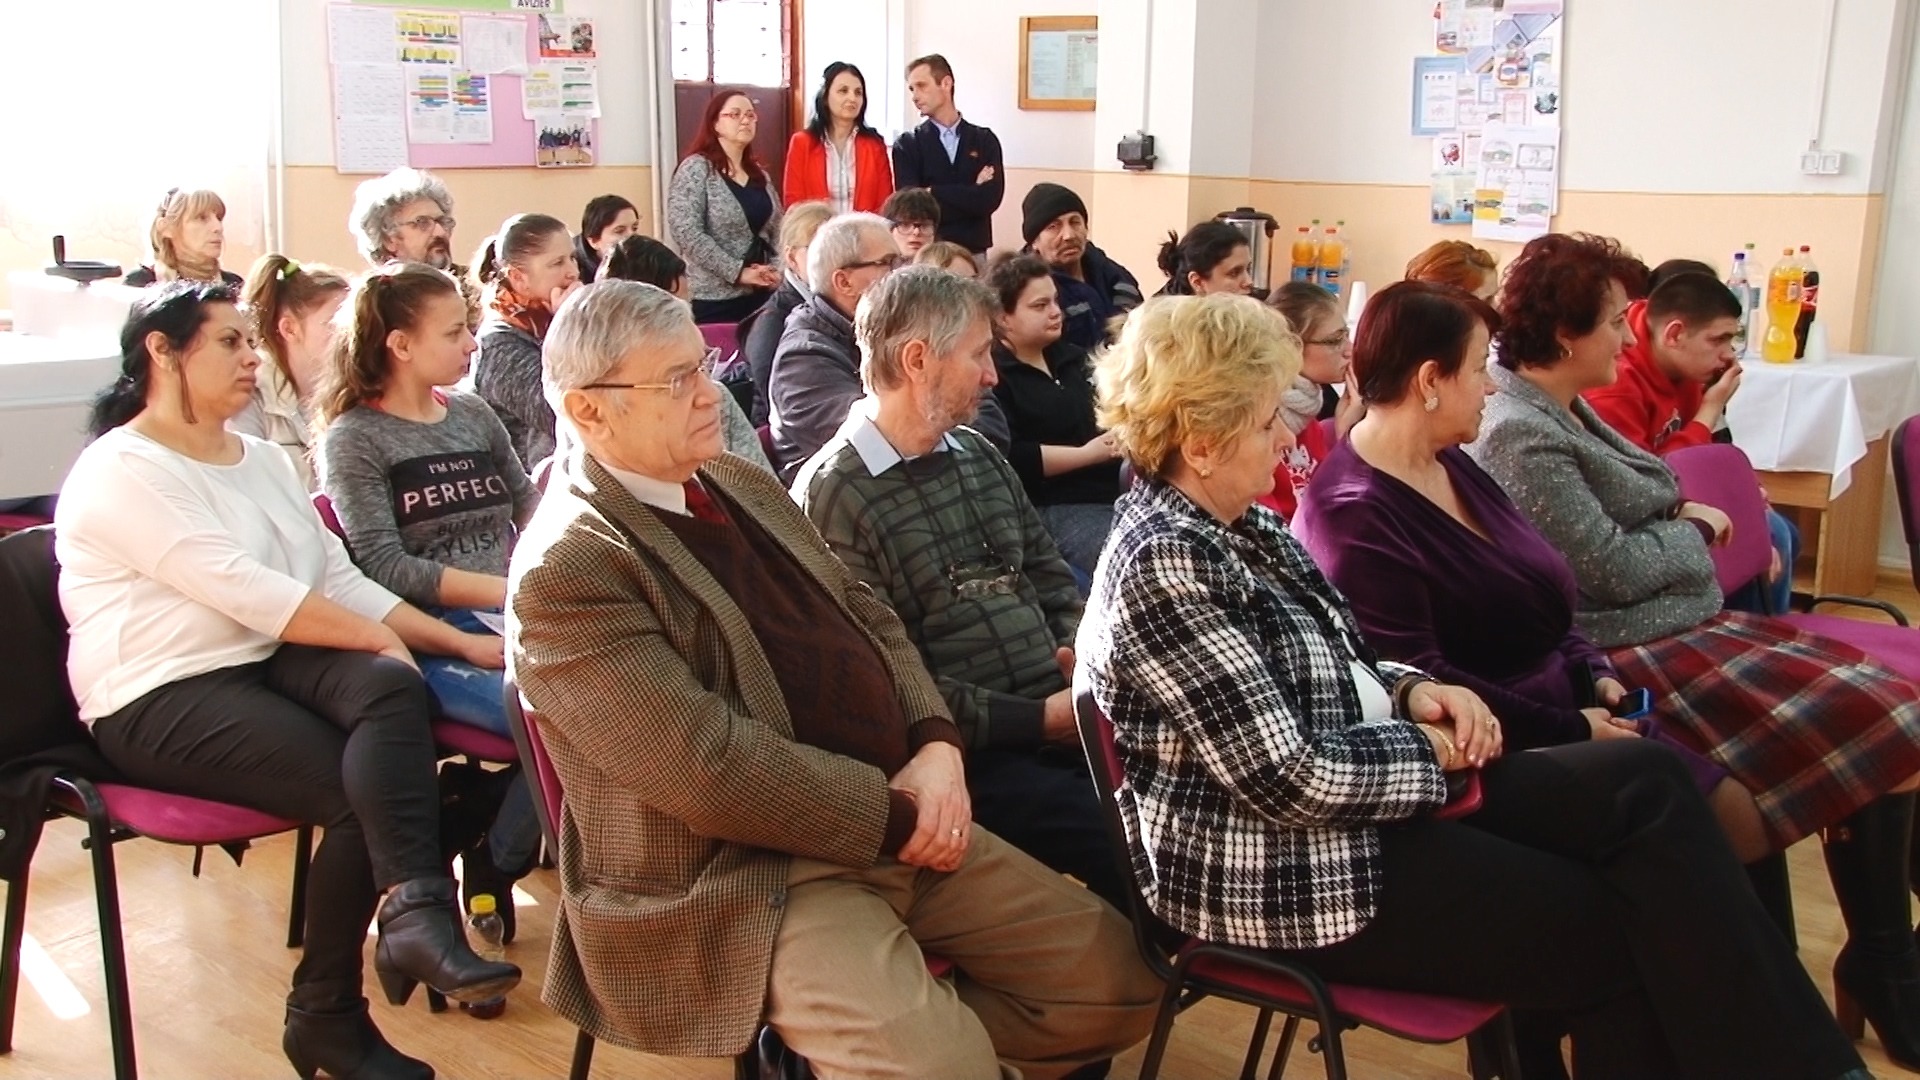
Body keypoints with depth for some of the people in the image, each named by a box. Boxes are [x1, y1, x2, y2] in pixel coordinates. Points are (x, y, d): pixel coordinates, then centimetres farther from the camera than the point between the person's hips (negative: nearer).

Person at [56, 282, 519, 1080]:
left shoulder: (263, 460, 18)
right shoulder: (121, 471, -8)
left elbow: (342, 582, 13)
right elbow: (244, 590, -19)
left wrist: (454, 640, 3)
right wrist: (379, 636, -15)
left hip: (272, 661, 7)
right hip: (163, 699, -6)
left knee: (388, 686, -27)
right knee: (362, 789, -25)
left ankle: (413, 914, -39)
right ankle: (327, 1015, -13)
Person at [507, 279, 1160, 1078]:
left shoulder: (738, 482, 12)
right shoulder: (566, 571, -16)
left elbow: (869, 617, 13)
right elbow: (713, 767, -23)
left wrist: (936, 749, -5)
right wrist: (897, 818, -15)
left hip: (897, 822, 9)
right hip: (743, 877, -9)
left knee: (1117, 976, 7)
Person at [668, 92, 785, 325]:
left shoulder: (759, 174, 14)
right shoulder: (695, 169, -6)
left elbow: (776, 229, 17)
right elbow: (687, 234, -16)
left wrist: (776, 269, -3)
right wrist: (738, 272, -18)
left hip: (761, 293, 6)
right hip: (715, 297, -6)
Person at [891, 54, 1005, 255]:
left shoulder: (984, 140, 7)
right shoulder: (907, 145, 5)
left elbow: (990, 199, -7)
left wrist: (933, 192, -7)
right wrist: (970, 192, -6)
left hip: (974, 252, 1)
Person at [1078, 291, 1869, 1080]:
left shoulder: (1237, 525, 8)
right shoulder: (1162, 565, -21)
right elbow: (1290, 778, -25)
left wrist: (1411, 692, -2)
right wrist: (1428, 749, -10)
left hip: (1368, 789, 9)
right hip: (1292, 873, -9)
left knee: (1649, 781, -5)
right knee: (1626, 932, -8)